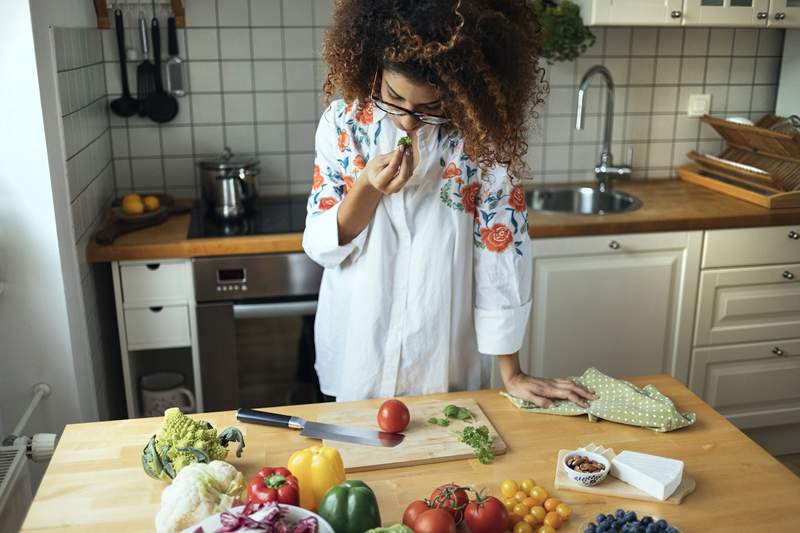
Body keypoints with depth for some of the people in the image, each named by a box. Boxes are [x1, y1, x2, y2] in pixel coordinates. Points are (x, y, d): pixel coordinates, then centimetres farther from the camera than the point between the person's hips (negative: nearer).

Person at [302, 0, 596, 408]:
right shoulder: (342, 123, -11)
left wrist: (510, 373, -10)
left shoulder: (483, 131, -15)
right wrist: (367, 188, -26)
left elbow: (501, 245, -13)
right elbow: (320, 246, -7)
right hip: (359, 352, 1)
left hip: (448, 355, -1)